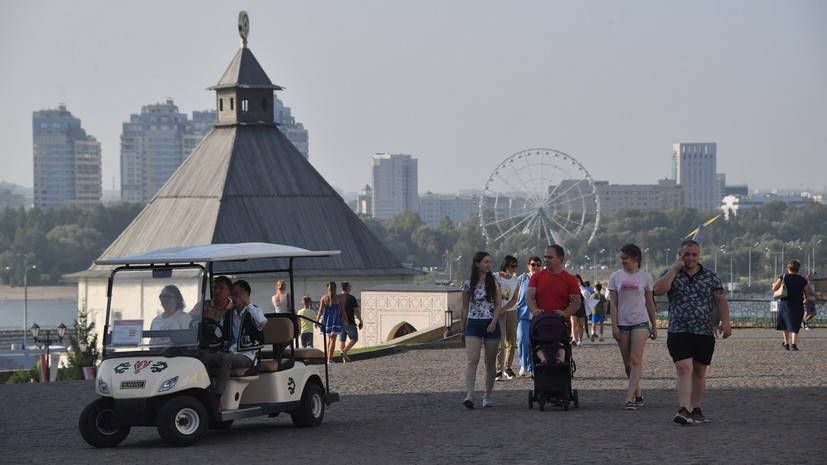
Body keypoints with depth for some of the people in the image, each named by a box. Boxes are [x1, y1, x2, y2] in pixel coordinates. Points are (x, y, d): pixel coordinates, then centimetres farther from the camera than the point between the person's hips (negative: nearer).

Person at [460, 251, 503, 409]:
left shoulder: (494, 283, 5)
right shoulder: (468, 284, 3)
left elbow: (498, 305, 2)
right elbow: (465, 308, 8)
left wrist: (493, 322, -13)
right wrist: (463, 329, 9)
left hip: (491, 324, 1)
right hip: (473, 324, -1)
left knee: (490, 362, 5)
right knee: (472, 360, -16)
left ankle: (487, 396, 15)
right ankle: (469, 395, -25)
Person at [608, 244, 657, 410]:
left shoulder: (645, 277, 4)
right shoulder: (616, 277, 6)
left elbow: (649, 303, 11)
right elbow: (613, 303, 4)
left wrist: (654, 326, 12)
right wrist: (614, 326, -4)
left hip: (640, 322, -2)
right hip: (622, 323, 2)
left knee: (636, 360, -14)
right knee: (627, 363, 5)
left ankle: (629, 399, -20)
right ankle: (638, 395, 18)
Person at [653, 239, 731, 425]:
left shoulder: (710, 276, 8)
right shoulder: (671, 274, 3)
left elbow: (720, 299, 7)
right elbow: (659, 290, -15)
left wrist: (725, 322, -5)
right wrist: (675, 268, -13)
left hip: (704, 333, 3)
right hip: (678, 332, -3)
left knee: (699, 372, 10)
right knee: (684, 369, -17)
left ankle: (696, 411, 20)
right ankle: (684, 411, -24)